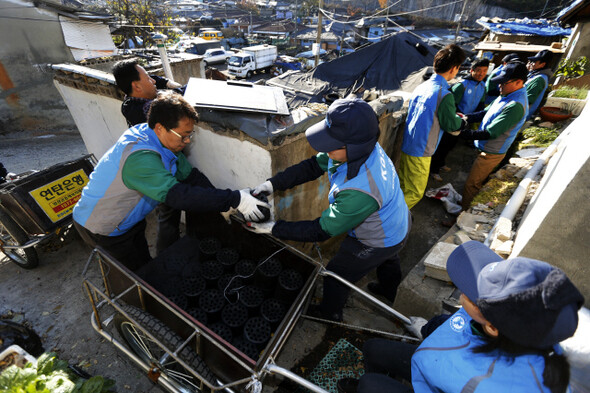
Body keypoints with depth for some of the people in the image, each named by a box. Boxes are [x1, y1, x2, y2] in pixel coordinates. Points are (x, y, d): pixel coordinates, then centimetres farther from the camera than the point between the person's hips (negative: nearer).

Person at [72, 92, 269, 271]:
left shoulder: (162, 140, -9)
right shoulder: (140, 157, -38)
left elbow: (190, 175, -8)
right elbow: (177, 195, -47)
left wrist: (222, 203, -19)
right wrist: (234, 199, -47)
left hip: (127, 220, 8)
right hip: (103, 230, -8)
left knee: (146, 268, 21)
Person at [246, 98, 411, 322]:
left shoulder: (359, 191, -47)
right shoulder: (364, 148, -23)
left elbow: (322, 231, -35)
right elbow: (314, 165, -16)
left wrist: (275, 229, -28)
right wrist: (274, 183, -24)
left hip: (378, 243, -8)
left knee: (336, 275, 16)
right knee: (388, 260, 37)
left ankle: (329, 314, 47)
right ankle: (388, 291, 72)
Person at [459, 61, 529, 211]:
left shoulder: (516, 106, -27)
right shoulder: (507, 95, 4)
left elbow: (491, 133, -30)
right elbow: (486, 112, 11)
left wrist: (464, 133, -30)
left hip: (491, 153, -9)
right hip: (486, 148, 9)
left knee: (471, 184, -1)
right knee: (479, 182, 20)